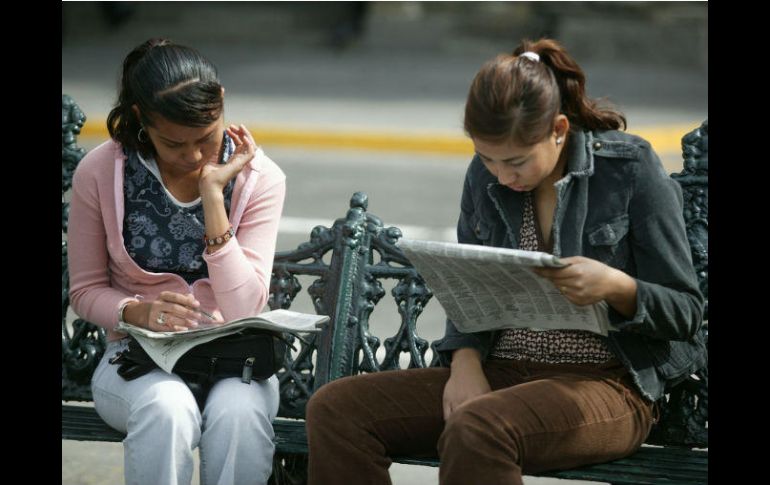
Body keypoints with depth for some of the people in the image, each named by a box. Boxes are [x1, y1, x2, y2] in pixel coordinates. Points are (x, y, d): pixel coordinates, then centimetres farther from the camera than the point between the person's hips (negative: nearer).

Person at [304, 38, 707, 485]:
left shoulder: (632, 168, -5)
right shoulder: (484, 178, 9)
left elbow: (686, 311, -3)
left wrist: (616, 286, -24)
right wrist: (465, 361, -5)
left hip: (605, 382, -6)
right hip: (498, 372, 6)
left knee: (477, 428, -38)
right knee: (333, 409, -15)